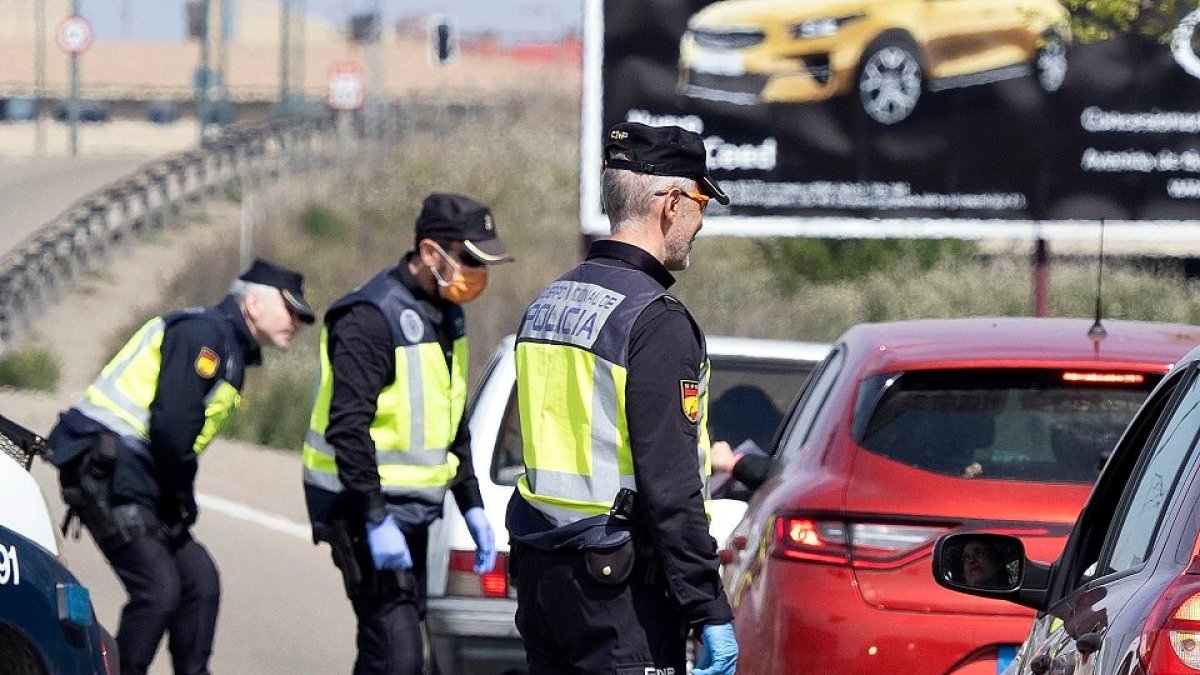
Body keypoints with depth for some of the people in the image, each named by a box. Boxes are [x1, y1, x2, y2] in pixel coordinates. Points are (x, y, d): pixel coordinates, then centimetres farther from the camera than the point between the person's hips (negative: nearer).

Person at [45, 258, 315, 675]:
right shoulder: (202, 333, -12)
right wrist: (183, 498, -10)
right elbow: (170, 423, -21)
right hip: (105, 473, -11)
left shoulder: (231, 352, 21)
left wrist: (180, 501, 7)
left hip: (136, 481, 11)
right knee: (158, 589, -17)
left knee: (199, 580, 8)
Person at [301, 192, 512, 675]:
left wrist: (472, 505, 18)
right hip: (367, 509, -10)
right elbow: (347, 428, -23)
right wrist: (375, 520, -25)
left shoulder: (444, 316, 13)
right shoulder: (372, 318, -18)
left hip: (414, 509, 10)